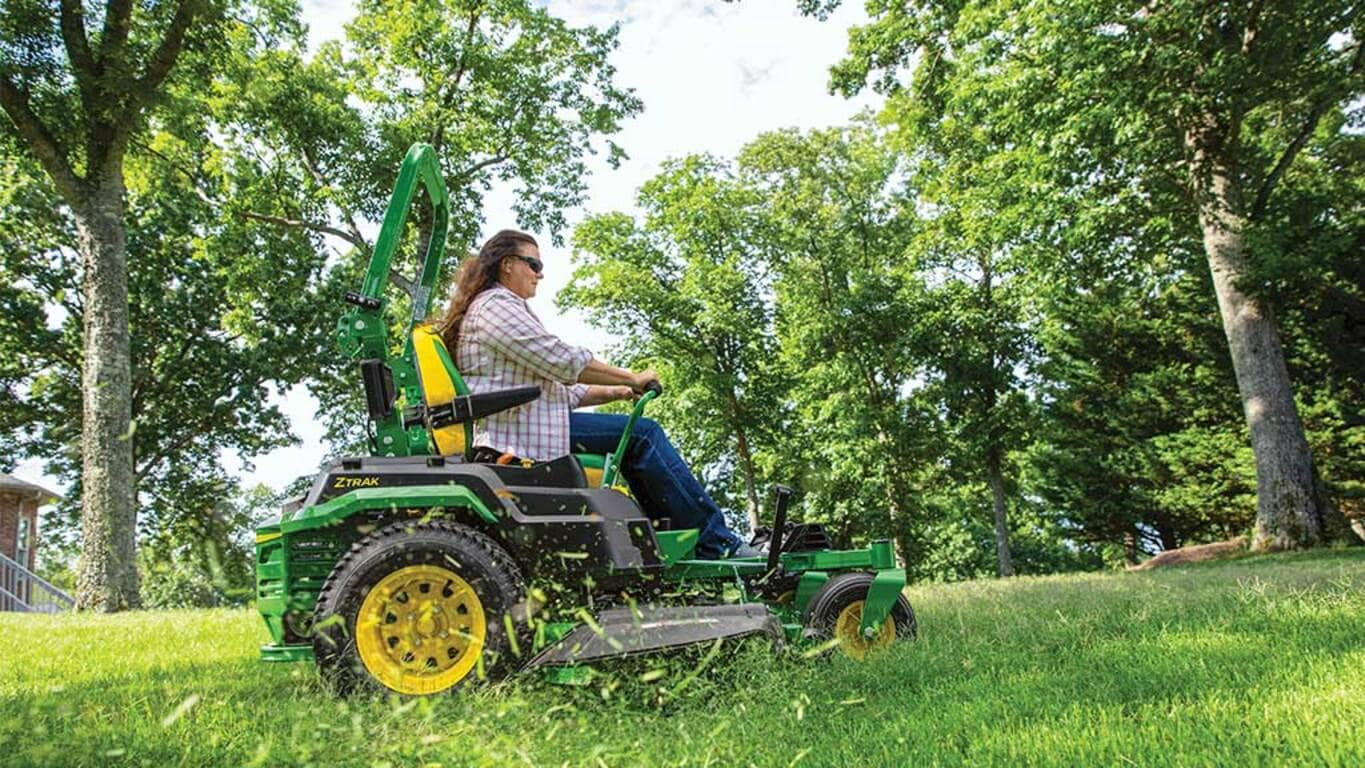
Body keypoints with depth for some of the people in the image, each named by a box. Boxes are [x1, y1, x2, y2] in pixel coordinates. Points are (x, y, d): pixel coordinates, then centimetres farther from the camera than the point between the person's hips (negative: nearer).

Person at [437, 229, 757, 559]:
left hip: (524, 427, 10)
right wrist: (632, 378, -4)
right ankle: (715, 542, -10)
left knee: (641, 436, 8)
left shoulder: (496, 306, 28)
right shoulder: (495, 305, -5)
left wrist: (614, 392, 11)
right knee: (642, 435, -14)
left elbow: (553, 386, 22)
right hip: (518, 434, -10)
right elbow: (563, 361, -14)